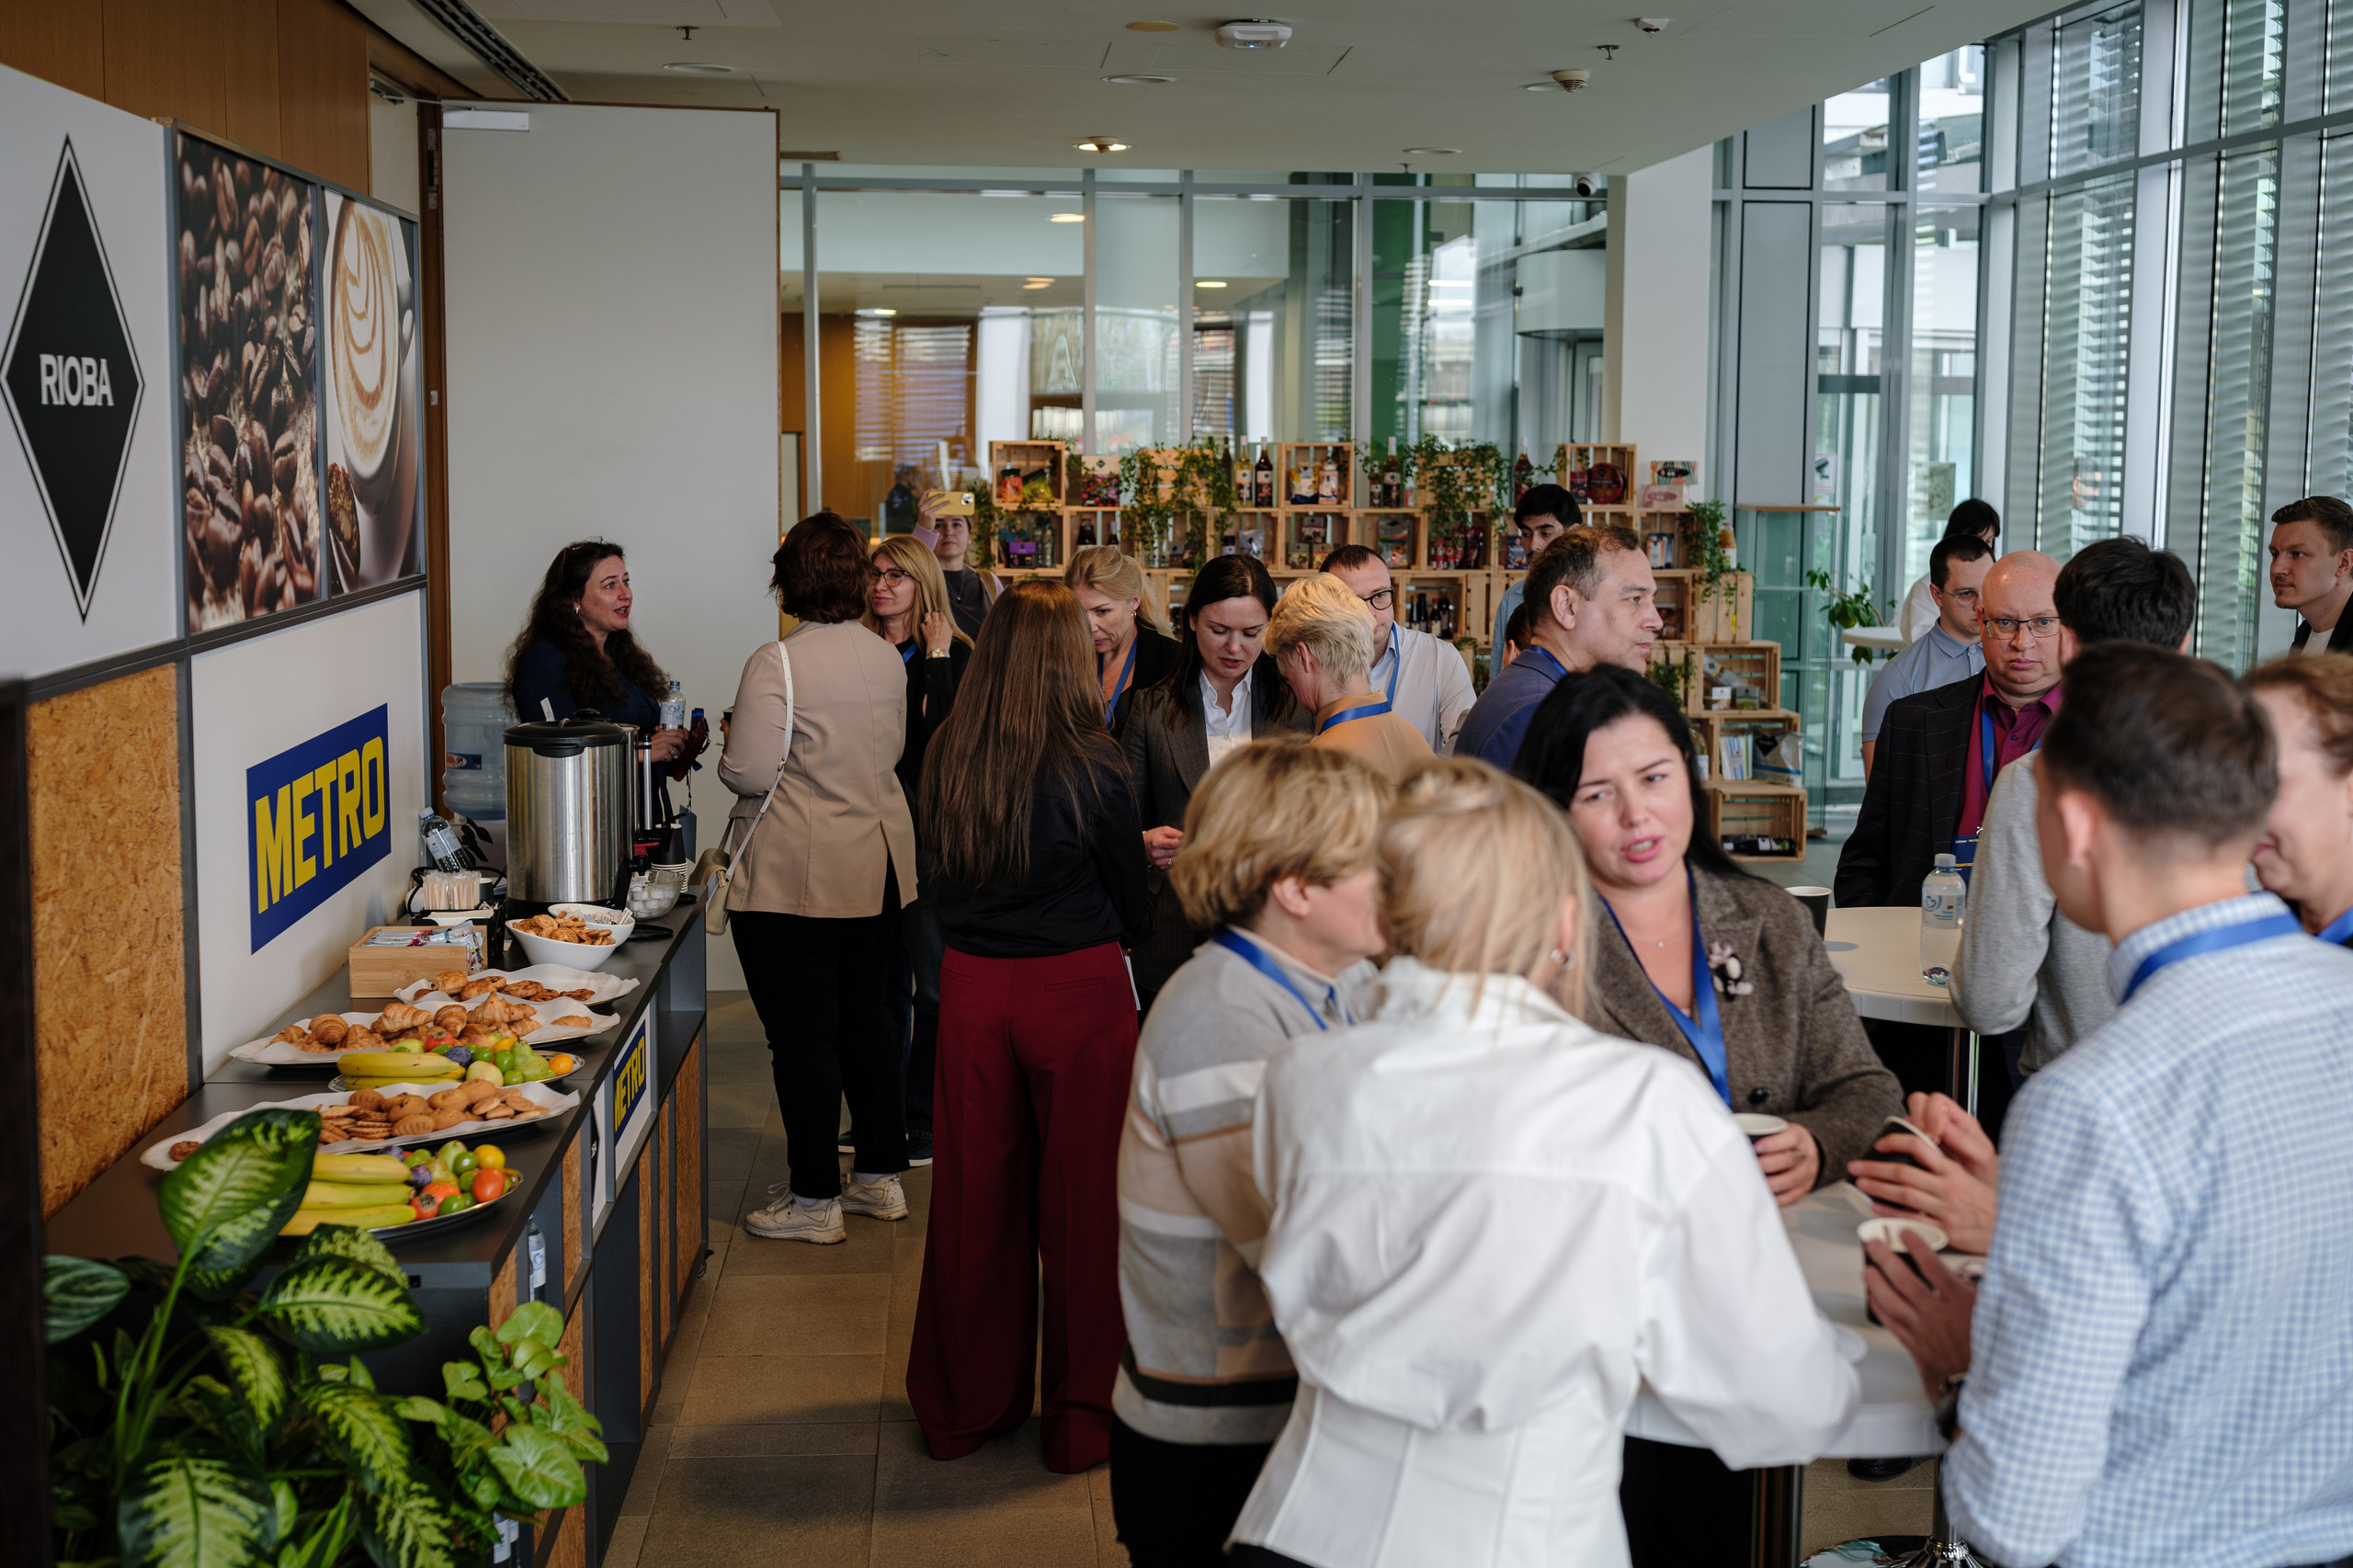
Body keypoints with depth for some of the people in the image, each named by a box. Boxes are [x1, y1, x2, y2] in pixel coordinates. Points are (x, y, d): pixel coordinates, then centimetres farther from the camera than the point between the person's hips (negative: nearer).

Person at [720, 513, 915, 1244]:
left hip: (794, 876, -7)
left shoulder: (776, 663, -16)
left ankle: (815, 1199, 8)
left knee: (801, 1037, 1)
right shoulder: (887, 658, 5)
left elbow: (749, 772, -17)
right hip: (879, 867, 7)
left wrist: (729, 748, 3)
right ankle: (881, 1177, 26)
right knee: (863, 1019, 17)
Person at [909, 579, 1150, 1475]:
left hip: (972, 988, 4)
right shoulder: (1090, 768, -13)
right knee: (1081, 1200, 7)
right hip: (1077, 991, -4)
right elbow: (1132, 903, -1)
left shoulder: (946, 759, -1)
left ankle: (965, 1405, 26)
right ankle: (1081, 1417, 17)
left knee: (975, 1197, 13)